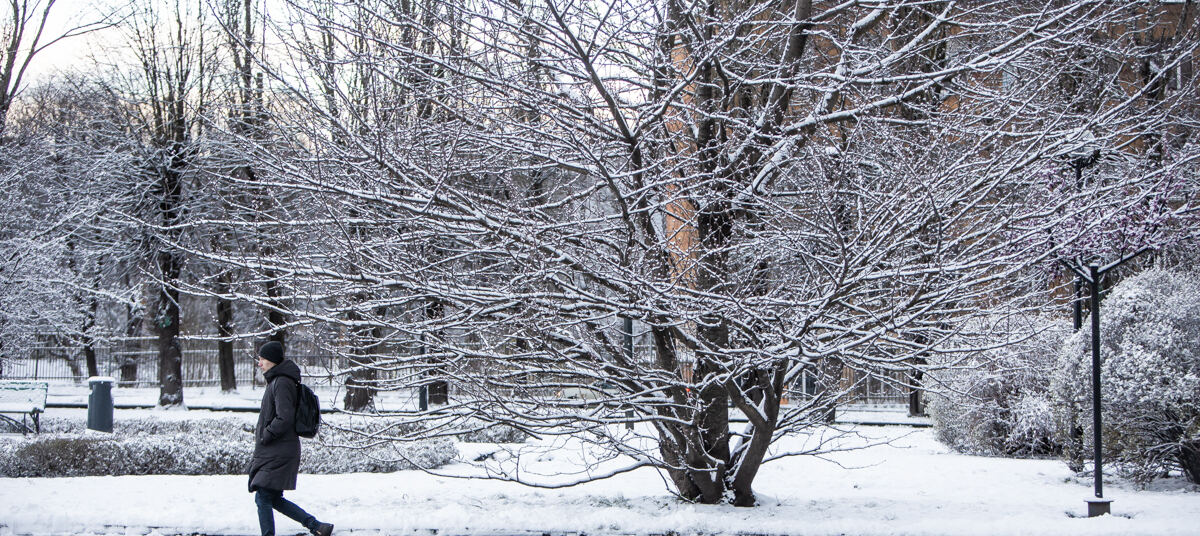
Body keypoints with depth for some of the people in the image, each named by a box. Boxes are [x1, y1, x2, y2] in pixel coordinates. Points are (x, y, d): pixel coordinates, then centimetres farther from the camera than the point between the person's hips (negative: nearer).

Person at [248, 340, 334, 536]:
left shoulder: (281, 383, -15)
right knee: (274, 499, 12)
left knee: (263, 498, -8)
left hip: (278, 454, -10)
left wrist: (265, 435, -13)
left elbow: (284, 418, -23)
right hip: (273, 452, 10)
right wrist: (261, 433, 15)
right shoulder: (276, 380, 16)